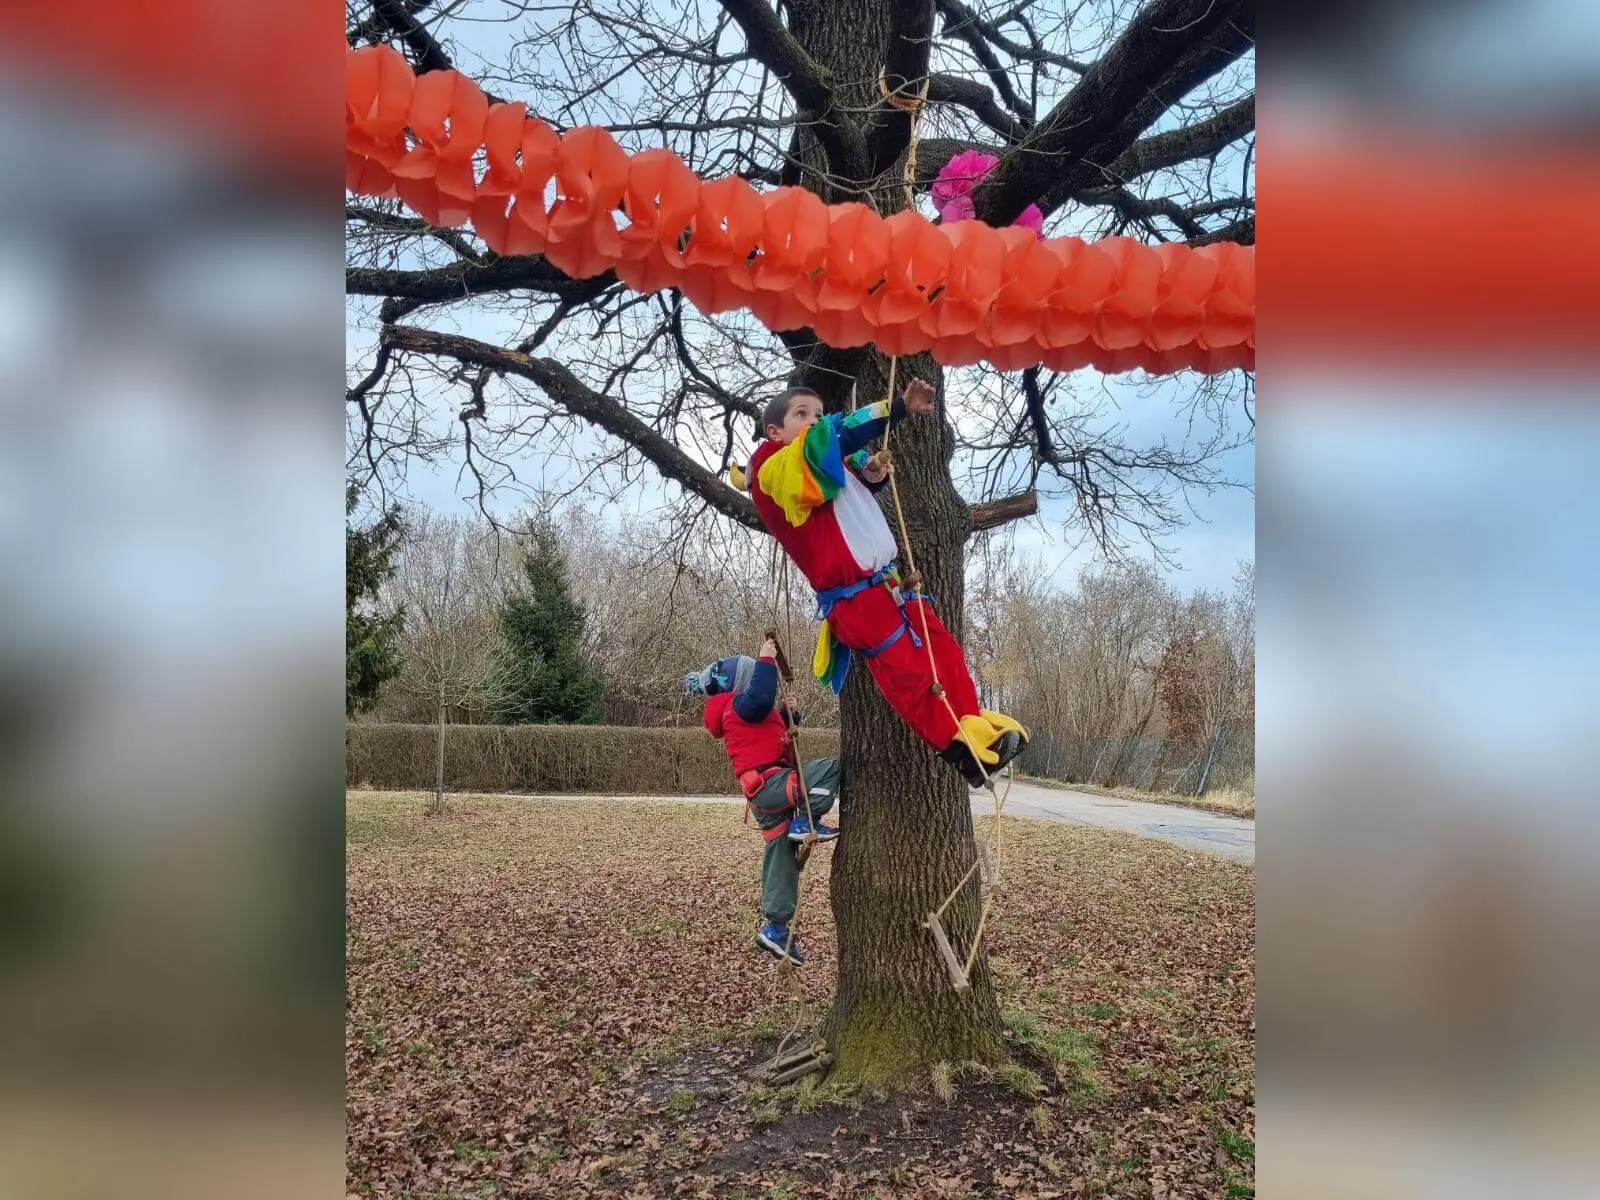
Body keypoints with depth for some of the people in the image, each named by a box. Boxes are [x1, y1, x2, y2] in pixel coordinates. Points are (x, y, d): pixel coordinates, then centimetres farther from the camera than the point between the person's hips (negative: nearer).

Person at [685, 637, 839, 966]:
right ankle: (806, 822, -15)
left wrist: (787, 713, 14)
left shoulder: (738, 709, 26)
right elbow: (762, 698, -28)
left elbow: (775, 732, 32)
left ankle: (776, 928, 15)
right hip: (771, 783, -10)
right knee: (832, 767, -17)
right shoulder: (739, 703, -5)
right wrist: (766, 660, -18)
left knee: (781, 859, 12)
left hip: (766, 791, 10)